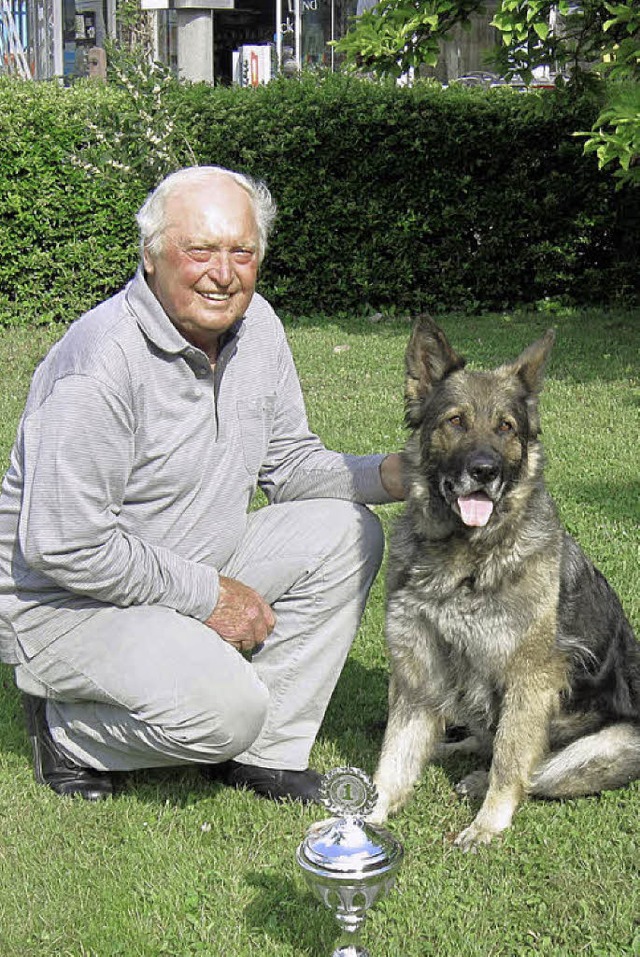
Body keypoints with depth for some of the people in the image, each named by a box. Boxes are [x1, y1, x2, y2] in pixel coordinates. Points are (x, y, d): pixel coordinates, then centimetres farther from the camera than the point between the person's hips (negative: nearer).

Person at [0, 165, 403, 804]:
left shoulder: (255, 325, -2)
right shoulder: (103, 362, -28)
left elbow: (288, 462, 7)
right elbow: (61, 545, -28)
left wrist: (386, 475, -13)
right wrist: (206, 595, -20)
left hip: (200, 568, 8)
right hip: (66, 600, -8)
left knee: (346, 533, -6)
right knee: (224, 708, -29)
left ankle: (265, 753, 3)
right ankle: (67, 727, 3)